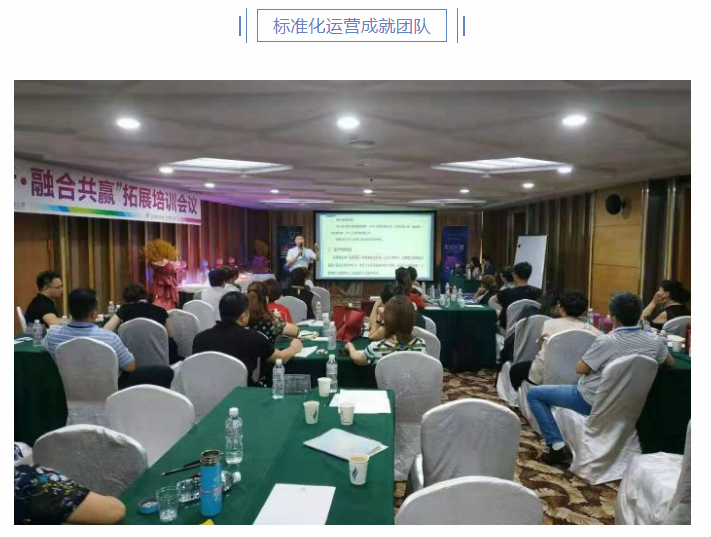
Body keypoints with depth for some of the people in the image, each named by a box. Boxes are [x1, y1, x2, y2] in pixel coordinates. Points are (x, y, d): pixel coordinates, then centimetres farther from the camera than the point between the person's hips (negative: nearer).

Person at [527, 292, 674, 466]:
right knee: (579, 384, 37)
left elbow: (580, 369, -16)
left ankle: (558, 447, -7)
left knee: (534, 394, 2)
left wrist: (590, 359, 3)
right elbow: (671, 363, 15)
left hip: (592, 401, -7)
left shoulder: (607, 341, -25)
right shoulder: (654, 341, -6)